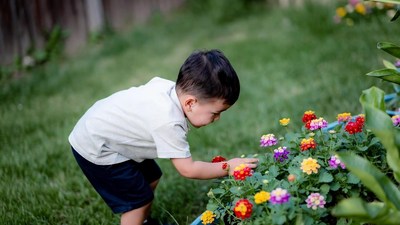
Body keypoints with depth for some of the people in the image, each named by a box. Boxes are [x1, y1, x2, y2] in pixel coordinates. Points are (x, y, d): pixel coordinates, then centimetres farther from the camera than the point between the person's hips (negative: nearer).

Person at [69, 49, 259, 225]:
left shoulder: (169, 86, -15)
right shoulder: (169, 123, -35)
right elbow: (188, 169, -26)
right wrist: (227, 167, -17)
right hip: (94, 150, -9)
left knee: (151, 177, 19)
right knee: (139, 200, -4)